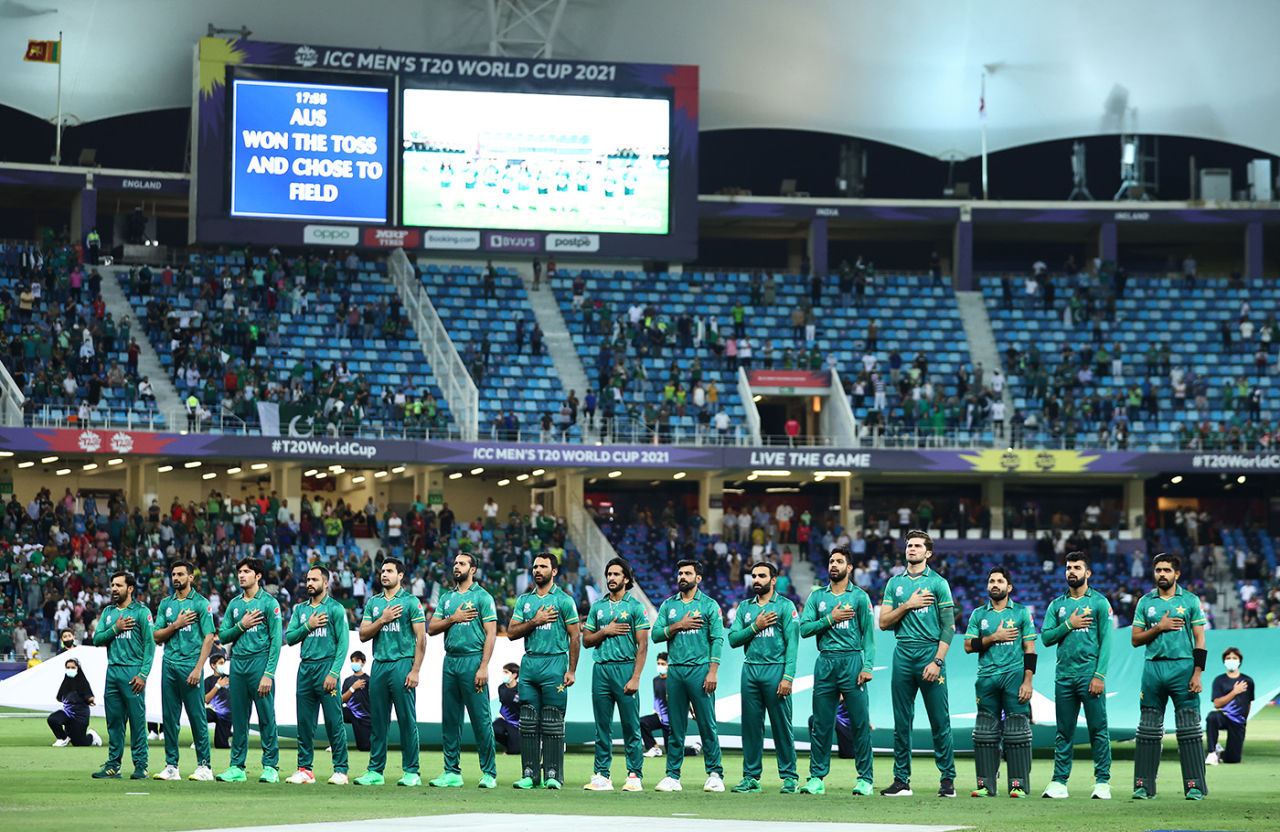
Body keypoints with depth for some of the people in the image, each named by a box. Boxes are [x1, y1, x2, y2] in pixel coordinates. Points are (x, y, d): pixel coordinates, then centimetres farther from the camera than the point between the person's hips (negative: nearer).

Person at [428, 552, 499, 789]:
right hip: (450, 662, 6)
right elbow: (431, 629, 13)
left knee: (481, 719, -6)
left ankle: (489, 773, -3)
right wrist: (453, 619, -5)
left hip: (473, 660, -6)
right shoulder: (447, 598, 17)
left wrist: (483, 667, -15)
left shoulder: (482, 597, -1)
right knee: (450, 719, 6)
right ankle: (452, 773, 12)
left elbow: (491, 633, -7)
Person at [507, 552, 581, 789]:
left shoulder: (563, 600, 1)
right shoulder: (524, 600, 14)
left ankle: (553, 774, -2)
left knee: (553, 723, -5)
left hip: (555, 663, -4)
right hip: (529, 663, 4)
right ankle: (530, 774, 6)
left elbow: (575, 637, -1)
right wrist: (535, 621, -7)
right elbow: (512, 632, 8)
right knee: (528, 723, 3)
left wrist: (571, 671, -7)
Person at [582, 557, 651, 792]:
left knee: (631, 726, -4)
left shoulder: (635, 607, 1)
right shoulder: (597, 607, 14)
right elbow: (586, 641, 15)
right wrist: (605, 631, -5)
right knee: (602, 726, 5)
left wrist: (635, 678, -12)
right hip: (601, 669, 4)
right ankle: (602, 775, 8)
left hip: (625, 667, -4)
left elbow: (643, 645, -3)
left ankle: (634, 775, -1)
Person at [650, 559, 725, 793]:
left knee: (707, 725, -4)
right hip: (675, 669, 4)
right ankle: (673, 776, 7)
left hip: (700, 669, -3)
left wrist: (713, 671, -12)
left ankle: (715, 774, 0)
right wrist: (678, 626, -8)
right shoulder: (668, 605, 14)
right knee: (676, 727, 5)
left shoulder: (709, 605, 3)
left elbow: (717, 639, -3)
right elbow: (655, 635, 7)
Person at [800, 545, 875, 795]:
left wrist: (867, 666, -9)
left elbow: (868, 634, 2)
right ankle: (817, 778, 6)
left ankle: (865, 779, -1)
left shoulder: (859, 596, 6)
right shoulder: (817, 596, 13)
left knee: (860, 723, -4)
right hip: (825, 662, 2)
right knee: (821, 724, 2)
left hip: (852, 661, -2)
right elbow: (804, 629, 5)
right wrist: (831, 619, -8)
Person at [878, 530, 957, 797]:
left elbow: (949, 627, -2)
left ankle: (948, 779, 0)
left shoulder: (938, 583, 3)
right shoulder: (895, 583, 15)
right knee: (901, 722, 5)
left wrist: (937, 662, -11)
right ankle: (901, 781, 9)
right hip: (903, 654, 4)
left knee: (940, 722, -4)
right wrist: (907, 605, -5)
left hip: (930, 652, -4)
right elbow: (884, 622, 10)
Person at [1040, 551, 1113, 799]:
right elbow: (1045, 637, 8)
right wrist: (1069, 624, -7)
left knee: (1098, 729, -5)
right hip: (1064, 675, 4)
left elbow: (1106, 641, -3)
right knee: (1064, 732, 6)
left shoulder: (1099, 602, 3)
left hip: (1089, 674, -4)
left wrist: (1099, 676, -12)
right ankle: (1059, 782, 7)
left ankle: (1102, 781, -2)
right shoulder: (1057, 605, 15)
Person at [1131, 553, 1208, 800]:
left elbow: (1199, 640, 2)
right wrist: (1159, 627, -7)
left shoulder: (1190, 601, 5)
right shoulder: (1145, 602, 10)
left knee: (1189, 729, -5)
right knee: (1148, 730, 3)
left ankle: (1195, 786, -3)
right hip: (1153, 667, 2)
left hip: (1183, 666, -2)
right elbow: (1135, 639, 9)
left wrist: (1197, 673, -7)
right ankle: (1144, 786, 7)